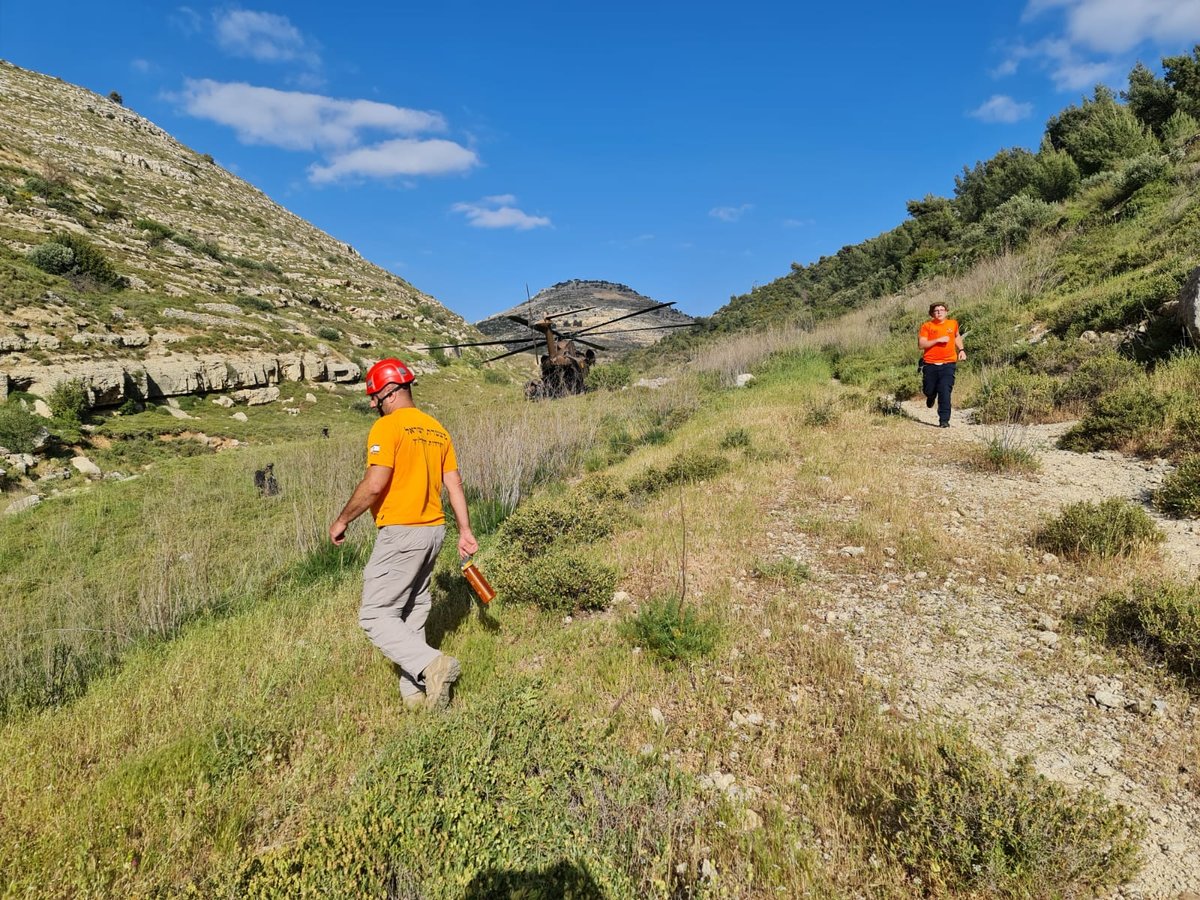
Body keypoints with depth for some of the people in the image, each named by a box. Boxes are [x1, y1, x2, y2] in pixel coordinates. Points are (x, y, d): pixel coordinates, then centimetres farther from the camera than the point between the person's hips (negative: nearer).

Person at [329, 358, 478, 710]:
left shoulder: (387, 427, -11)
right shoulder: (437, 429, 12)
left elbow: (374, 485, -19)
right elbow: (454, 483, 10)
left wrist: (342, 520, -5)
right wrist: (465, 531, 12)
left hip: (400, 533, -8)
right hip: (434, 531, 8)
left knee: (375, 615, -1)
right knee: (412, 617, 14)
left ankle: (432, 664, -13)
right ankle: (414, 693, 17)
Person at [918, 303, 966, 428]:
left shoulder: (953, 324, 9)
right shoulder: (927, 326, -1)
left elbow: (957, 336, 29)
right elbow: (921, 344, -9)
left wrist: (961, 350, 18)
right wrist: (938, 340, -17)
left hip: (948, 364, 0)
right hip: (930, 364, 0)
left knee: (945, 392, -11)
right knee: (928, 391, 11)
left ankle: (944, 420, -7)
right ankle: (932, 396, 49)